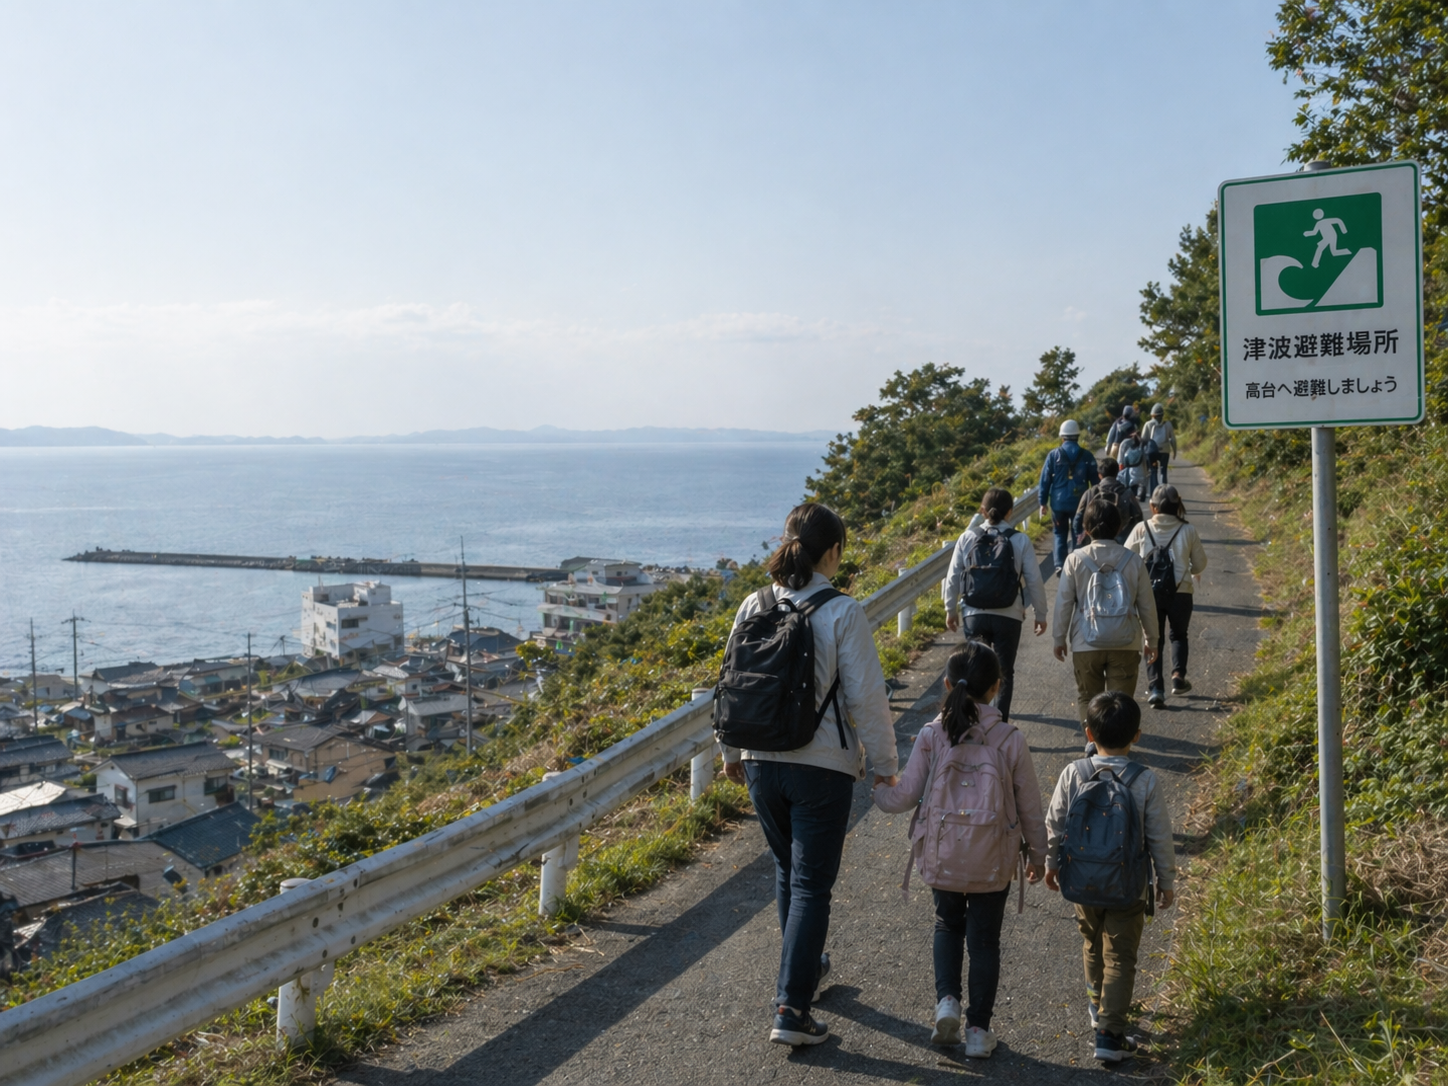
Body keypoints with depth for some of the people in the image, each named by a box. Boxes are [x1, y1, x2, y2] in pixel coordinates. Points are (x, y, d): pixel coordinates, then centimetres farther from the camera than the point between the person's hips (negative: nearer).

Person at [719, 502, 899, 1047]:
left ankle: (804, 966, 41)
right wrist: (885, 764, -1)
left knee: (788, 871, 24)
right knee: (811, 884, 3)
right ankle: (791, 1008, 0)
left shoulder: (754, 606, -1)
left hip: (761, 762, 5)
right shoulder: (843, 613, -14)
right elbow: (866, 696, -12)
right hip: (823, 767, -5)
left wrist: (731, 750, 20)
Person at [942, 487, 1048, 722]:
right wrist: (1040, 614, 7)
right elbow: (1034, 581, -5)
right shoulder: (1020, 540, -8)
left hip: (974, 615, 1)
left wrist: (951, 610, 13)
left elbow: (953, 578, 0)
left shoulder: (968, 537, -4)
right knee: (1004, 672, 13)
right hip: (1009, 617, -1)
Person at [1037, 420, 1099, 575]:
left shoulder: (1054, 454, -4)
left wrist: (1043, 502, 3)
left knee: (1060, 534, 13)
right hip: (1080, 502, 0)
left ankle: (1060, 565, 0)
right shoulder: (1086, 456, -2)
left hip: (1058, 502, 0)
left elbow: (1045, 480, -4)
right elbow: (1095, 481, 3)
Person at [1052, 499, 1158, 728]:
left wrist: (1059, 638, 9)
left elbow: (1063, 602, -3)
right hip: (1125, 643, 1)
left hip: (1086, 643, -1)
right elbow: (1147, 604, 3)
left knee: (1087, 698, 16)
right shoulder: (1133, 560, -3)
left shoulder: (1076, 559, -7)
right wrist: (1151, 640, 16)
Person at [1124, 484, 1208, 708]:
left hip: (1150, 593, 0)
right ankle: (1178, 676, 8)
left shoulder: (1142, 529, -6)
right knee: (1179, 635, 24)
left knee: (1153, 640, 9)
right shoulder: (1188, 530, -6)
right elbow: (1200, 563, 4)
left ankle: (1155, 688, -4)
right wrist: (1194, 573, 27)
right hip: (1181, 592, 0)